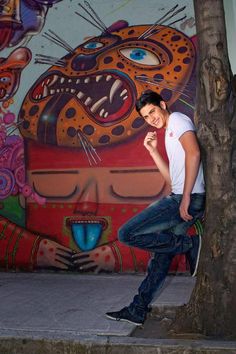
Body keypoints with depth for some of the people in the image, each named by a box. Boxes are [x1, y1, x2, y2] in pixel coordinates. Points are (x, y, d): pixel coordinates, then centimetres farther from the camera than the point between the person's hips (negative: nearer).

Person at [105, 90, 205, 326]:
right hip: (180, 200, 10)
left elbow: (194, 153, -19)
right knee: (162, 253, 13)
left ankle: (190, 245, -5)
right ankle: (137, 311, 22)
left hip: (189, 200, -10)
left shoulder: (178, 120, -1)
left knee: (127, 234, -13)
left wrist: (186, 198, -21)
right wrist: (153, 151, 19)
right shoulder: (170, 133, 27)